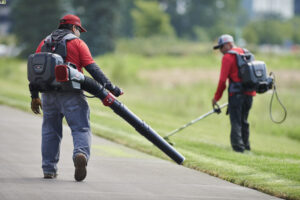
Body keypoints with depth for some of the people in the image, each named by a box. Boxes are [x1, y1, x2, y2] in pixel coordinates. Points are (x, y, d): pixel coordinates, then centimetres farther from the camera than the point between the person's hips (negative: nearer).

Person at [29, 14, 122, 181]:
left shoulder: (45, 43, 17)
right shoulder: (77, 43, 4)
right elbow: (93, 68, -6)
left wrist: (34, 96, 20)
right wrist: (110, 87, -7)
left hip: (49, 95, 4)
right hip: (71, 95, -4)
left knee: (50, 131, 16)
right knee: (81, 129, -7)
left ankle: (49, 169, 16)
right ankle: (81, 154, -35)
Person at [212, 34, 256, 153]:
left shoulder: (228, 57, -5)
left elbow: (223, 79, -9)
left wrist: (216, 97, -2)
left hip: (236, 93, -7)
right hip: (249, 93, 7)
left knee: (236, 122, -4)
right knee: (244, 121, 17)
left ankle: (238, 146, -10)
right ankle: (246, 146, 19)